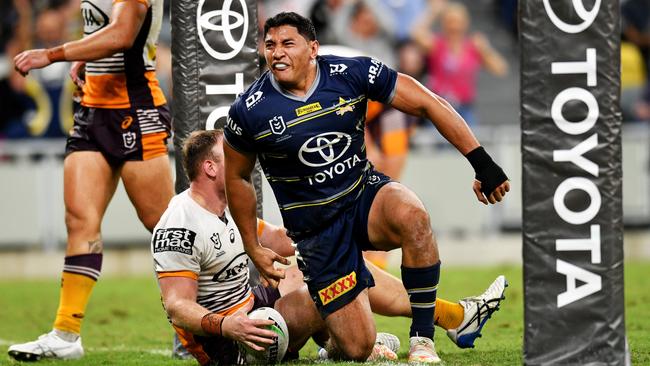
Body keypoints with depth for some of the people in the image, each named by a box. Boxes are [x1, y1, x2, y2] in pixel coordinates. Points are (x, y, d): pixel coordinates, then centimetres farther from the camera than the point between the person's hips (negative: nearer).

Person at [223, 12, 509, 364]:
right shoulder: (249, 111, -11)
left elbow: (429, 104, -7)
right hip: (316, 227, -1)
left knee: (411, 216, -37)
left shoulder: (352, 74, -12)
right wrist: (253, 249, 8)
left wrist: (483, 164, -12)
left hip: (365, 193, 1)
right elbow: (237, 178, 6)